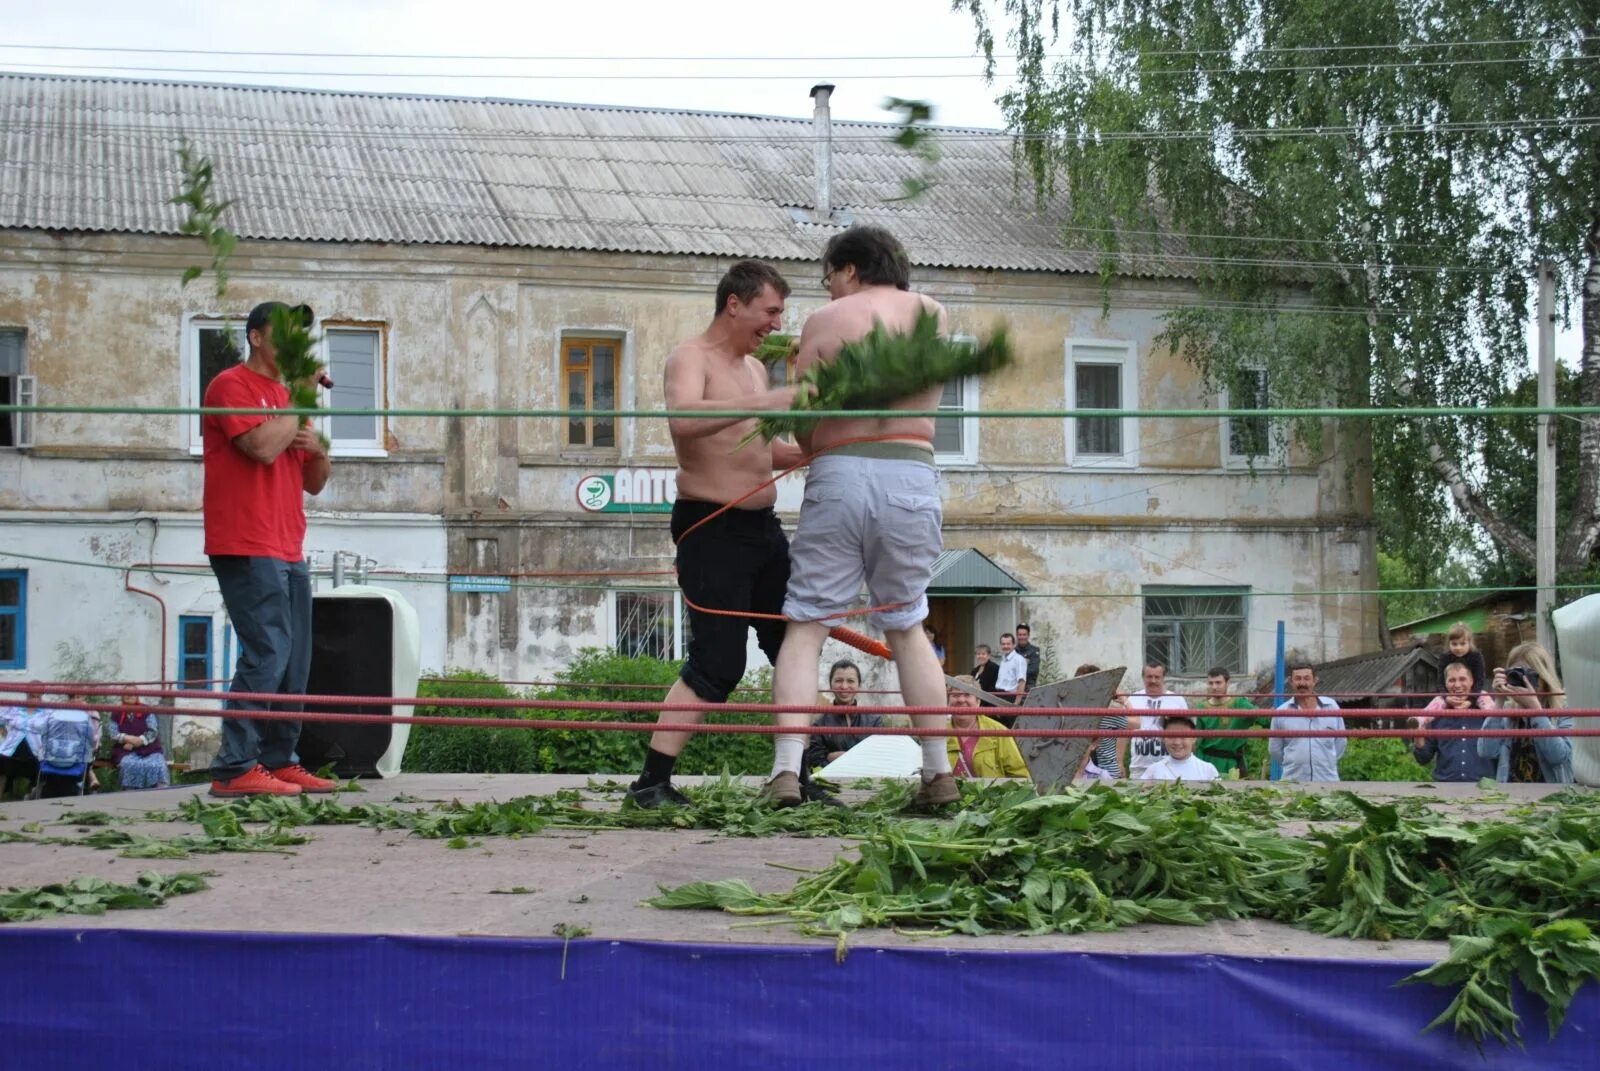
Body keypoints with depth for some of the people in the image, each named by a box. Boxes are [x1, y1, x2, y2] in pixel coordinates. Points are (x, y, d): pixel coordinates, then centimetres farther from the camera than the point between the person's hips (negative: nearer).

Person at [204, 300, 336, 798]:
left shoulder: (286, 397, 22)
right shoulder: (232, 385, -3)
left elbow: (315, 483, 23)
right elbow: (262, 446, -20)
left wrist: (318, 448, 2)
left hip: (288, 550, 9)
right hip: (248, 548, -9)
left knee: (294, 663, 7)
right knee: (266, 654, -15)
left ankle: (280, 761, 14)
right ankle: (235, 767, -13)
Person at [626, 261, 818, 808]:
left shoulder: (754, 368, 18)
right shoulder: (691, 358, -9)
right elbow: (684, 419, -31)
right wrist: (766, 402, -36)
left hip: (762, 527, 9)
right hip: (712, 529, -9)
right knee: (718, 662, -14)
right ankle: (652, 782, -9)